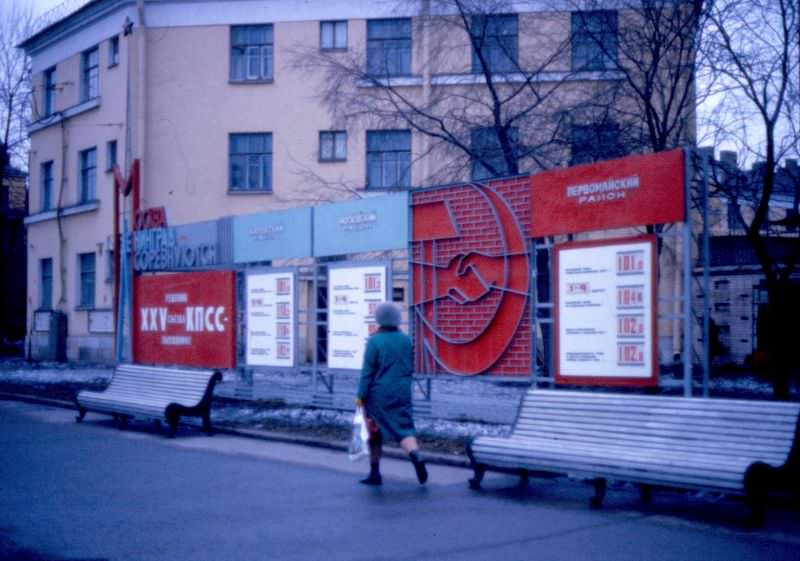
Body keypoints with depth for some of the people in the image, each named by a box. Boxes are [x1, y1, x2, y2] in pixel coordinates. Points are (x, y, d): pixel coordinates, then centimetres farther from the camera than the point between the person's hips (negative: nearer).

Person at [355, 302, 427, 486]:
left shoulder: (375, 341, -10)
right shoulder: (406, 340, 5)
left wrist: (361, 395, -6)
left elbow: (368, 371, -10)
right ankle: (416, 457, -27)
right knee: (404, 428, 1)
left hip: (379, 394, -3)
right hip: (402, 393, 3)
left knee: (375, 432, 10)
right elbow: (411, 367, 13)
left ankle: (375, 473, 17)